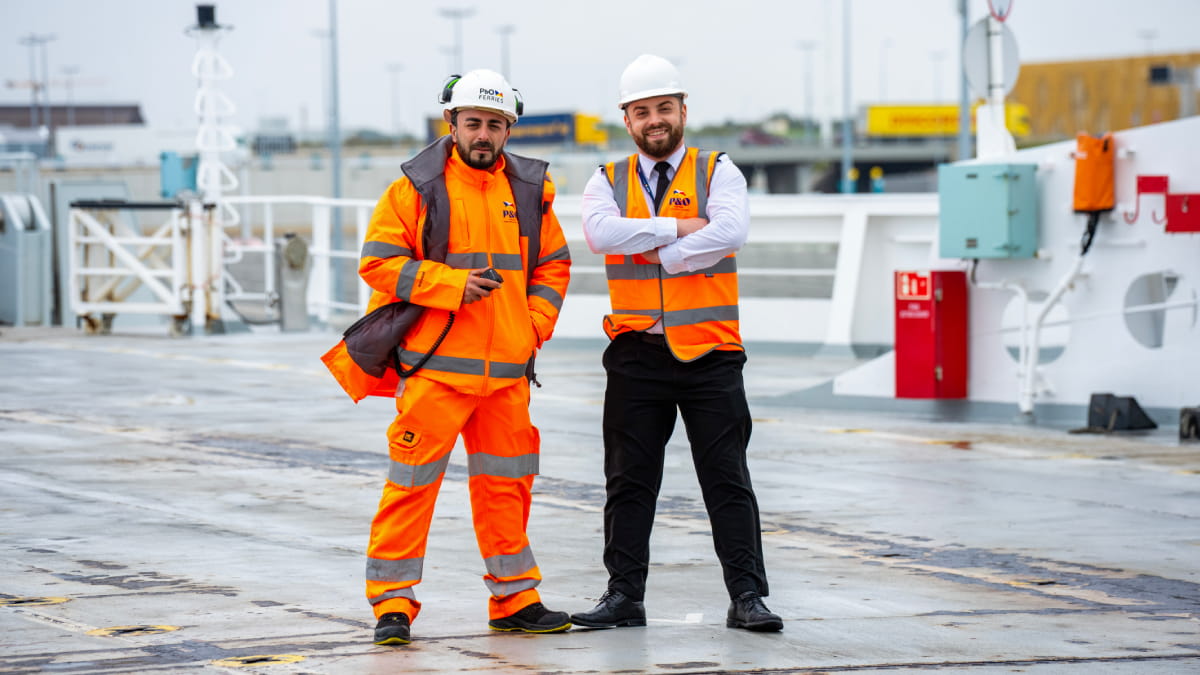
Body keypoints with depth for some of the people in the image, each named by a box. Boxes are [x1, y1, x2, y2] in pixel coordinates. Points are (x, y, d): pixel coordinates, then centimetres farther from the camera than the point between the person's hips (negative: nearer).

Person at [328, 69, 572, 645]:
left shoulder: (529, 190, 10)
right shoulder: (418, 186, -3)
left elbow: (553, 263, 18)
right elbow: (379, 262, -6)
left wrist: (535, 325, 3)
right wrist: (452, 285, -15)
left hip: (507, 368, 4)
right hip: (435, 365, -4)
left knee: (506, 483, 12)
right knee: (413, 479, -5)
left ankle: (514, 597, 22)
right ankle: (392, 600, 0)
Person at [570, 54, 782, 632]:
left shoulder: (717, 173, 4)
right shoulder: (608, 182, 9)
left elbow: (730, 231, -16)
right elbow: (601, 233, -12)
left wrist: (656, 254, -14)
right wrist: (677, 227, -13)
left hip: (710, 352, -2)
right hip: (636, 352, 2)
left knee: (727, 479, -2)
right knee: (629, 481, 5)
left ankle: (746, 596, 0)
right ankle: (624, 595, 12)